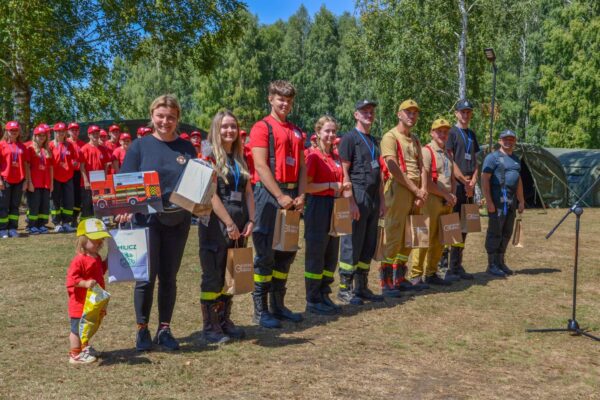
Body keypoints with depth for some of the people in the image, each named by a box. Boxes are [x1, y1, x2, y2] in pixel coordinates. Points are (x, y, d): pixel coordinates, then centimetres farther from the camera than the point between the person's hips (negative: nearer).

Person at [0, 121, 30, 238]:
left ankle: (12, 228, 14)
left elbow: (25, 164, 10)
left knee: (15, 205, 8)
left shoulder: (22, 147, 10)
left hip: (19, 180, 4)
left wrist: (26, 180, 4)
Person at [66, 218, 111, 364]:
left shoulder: (97, 258, 8)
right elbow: (71, 278, -26)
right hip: (80, 303, -9)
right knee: (77, 328, 2)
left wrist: (107, 261, 14)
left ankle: (85, 348, 40)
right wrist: (85, 283, -38)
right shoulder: (79, 260, -21)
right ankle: (75, 355, 11)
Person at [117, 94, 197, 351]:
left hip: (178, 220, 2)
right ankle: (142, 330, 17)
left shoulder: (187, 147, 7)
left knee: (169, 277, 9)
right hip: (147, 219, -2)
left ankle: (164, 330, 21)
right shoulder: (140, 146, 0)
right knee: (146, 276, 0)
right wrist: (125, 209, -19)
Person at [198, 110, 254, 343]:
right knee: (213, 276, -1)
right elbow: (211, 194, -14)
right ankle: (209, 326, 9)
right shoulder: (209, 157, -6)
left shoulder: (240, 159, 14)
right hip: (216, 223, -6)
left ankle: (225, 321, 22)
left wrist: (250, 221, 0)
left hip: (238, 224, 6)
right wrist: (229, 224, -16)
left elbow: (248, 192, 13)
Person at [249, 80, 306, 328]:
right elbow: (261, 166, -13)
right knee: (266, 253, -4)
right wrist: (280, 196, -18)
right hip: (269, 194, -7)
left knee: (287, 252, 11)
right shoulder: (262, 127, -4)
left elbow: (301, 166, 14)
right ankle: (260, 310, 5)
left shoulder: (296, 131, 17)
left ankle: (278, 305, 22)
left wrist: (300, 196, 0)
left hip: (291, 195, 7)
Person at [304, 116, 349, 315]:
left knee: (332, 255, 12)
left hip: (334, 208, 8)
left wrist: (343, 187, 2)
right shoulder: (313, 156, -9)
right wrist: (330, 185, -18)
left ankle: (324, 295, 23)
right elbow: (306, 186, -15)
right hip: (317, 207, -8)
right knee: (316, 255, -1)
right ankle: (313, 300, 8)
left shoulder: (336, 158, 13)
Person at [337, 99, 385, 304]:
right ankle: (345, 288, 6)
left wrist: (381, 200, 15)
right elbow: (344, 172, -11)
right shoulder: (349, 138, -5)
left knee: (369, 245, 10)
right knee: (352, 245, -3)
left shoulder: (374, 141, 20)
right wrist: (351, 202, -17)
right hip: (357, 197, -8)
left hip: (373, 198, 8)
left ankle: (361, 287, 19)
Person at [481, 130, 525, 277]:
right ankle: (491, 265, 1)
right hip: (497, 200, -8)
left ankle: (500, 262, 21)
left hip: (511, 201, 8)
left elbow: (519, 181, 25)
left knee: (507, 233, 11)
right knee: (495, 232, -5)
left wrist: (521, 201, 18)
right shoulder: (493, 157, -5)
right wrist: (488, 201, -19)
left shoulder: (515, 159, 20)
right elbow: (484, 179, -12)